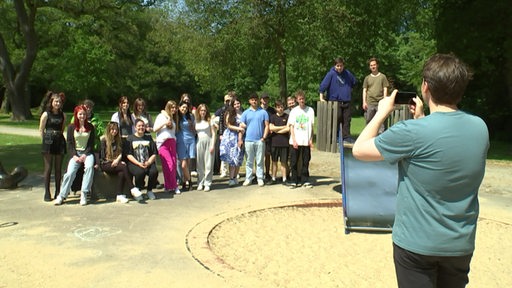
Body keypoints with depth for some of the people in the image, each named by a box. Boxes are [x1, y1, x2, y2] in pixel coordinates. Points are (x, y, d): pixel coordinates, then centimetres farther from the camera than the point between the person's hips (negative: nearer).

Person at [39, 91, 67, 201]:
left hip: (60, 142, 3)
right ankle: (47, 193, 7)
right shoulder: (46, 114, -2)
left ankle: (58, 192, 15)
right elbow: (41, 130, 0)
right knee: (48, 168, 0)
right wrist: (45, 142, -2)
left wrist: (59, 136, 9)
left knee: (58, 168, 7)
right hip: (48, 142, -3)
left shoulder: (63, 115, 8)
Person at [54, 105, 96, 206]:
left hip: (87, 153, 0)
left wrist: (85, 155, -9)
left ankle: (84, 194, -27)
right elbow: (69, 144, 4)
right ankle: (61, 196, -8)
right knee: (70, 172, -21)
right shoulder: (71, 127, 6)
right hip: (75, 153, 1)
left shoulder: (90, 127, 6)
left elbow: (91, 144, 4)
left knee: (89, 167, -31)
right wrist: (75, 156, -10)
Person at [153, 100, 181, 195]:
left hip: (172, 142, 6)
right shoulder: (161, 116, 4)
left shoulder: (173, 118, 19)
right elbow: (154, 129, -2)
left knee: (174, 164, -1)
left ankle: (168, 186, 9)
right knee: (169, 164, -12)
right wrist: (164, 123, -12)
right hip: (163, 142, -5)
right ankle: (174, 186, -4)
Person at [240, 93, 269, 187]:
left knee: (260, 161, 4)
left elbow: (267, 126, 3)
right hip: (248, 140, 1)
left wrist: (264, 137, -7)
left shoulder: (263, 112, 4)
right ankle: (248, 178, 15)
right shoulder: (246, 113, 8)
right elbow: (241, 126, 6)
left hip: (260, 140, -1)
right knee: (249, 161, 7)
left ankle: (260, 179, 12)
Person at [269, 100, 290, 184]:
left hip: (284, 143, -1)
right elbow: (271, 128, -4)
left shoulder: (287, 116, 2)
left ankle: (284, 179, 10)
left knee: (284, 162, 4)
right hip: (274, 142, 2)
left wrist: (276, 130, -4)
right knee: (274, 161, 7)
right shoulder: (272, 116, 8)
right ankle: (273, 178, 15)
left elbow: (288, 129, -7)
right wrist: (283, 127, -4)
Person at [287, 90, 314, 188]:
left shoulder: (310, 110, 4)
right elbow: (291, 126, 3)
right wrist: (294, 140, -6)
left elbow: (312, 126, 5)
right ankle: (294, 180, 12)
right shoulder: (294, 111, 4)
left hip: (306, 141, 0)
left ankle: (305, 180, 15)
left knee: (306, 161, 5)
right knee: (294, 162, 3)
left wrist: (311, 139, -1)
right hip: (295, 141, 0)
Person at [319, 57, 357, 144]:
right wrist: (321, 97, -15)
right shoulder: (331, 74, -7)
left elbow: (354, 82, 25)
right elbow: (323, 85, -13)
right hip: (335, 101, -4)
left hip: (346, 101, 5)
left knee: (347, 120, 5)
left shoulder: (347, 73, 7)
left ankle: (346, 137, 11)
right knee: (336, 120, -2)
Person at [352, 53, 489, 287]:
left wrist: (382, 112, -3)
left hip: (417, 244, -5)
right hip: (461, 244, 5)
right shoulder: (480, 128, -4)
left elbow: (359, 150, -13)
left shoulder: (412, 132, -24)